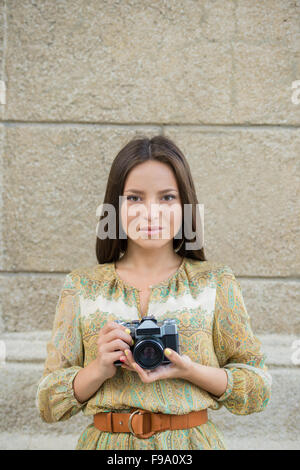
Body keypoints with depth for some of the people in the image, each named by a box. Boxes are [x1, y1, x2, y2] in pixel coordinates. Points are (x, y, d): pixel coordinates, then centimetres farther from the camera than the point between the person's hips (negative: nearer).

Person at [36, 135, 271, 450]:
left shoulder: (215, 282, -3)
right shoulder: (81, 287, -1)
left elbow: (258, 390, -2)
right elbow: (48, 404, 0)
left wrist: (189, 371, -18)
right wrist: (99, 369, -19)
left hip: (192, 439, 0)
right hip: (106, 440, 1)